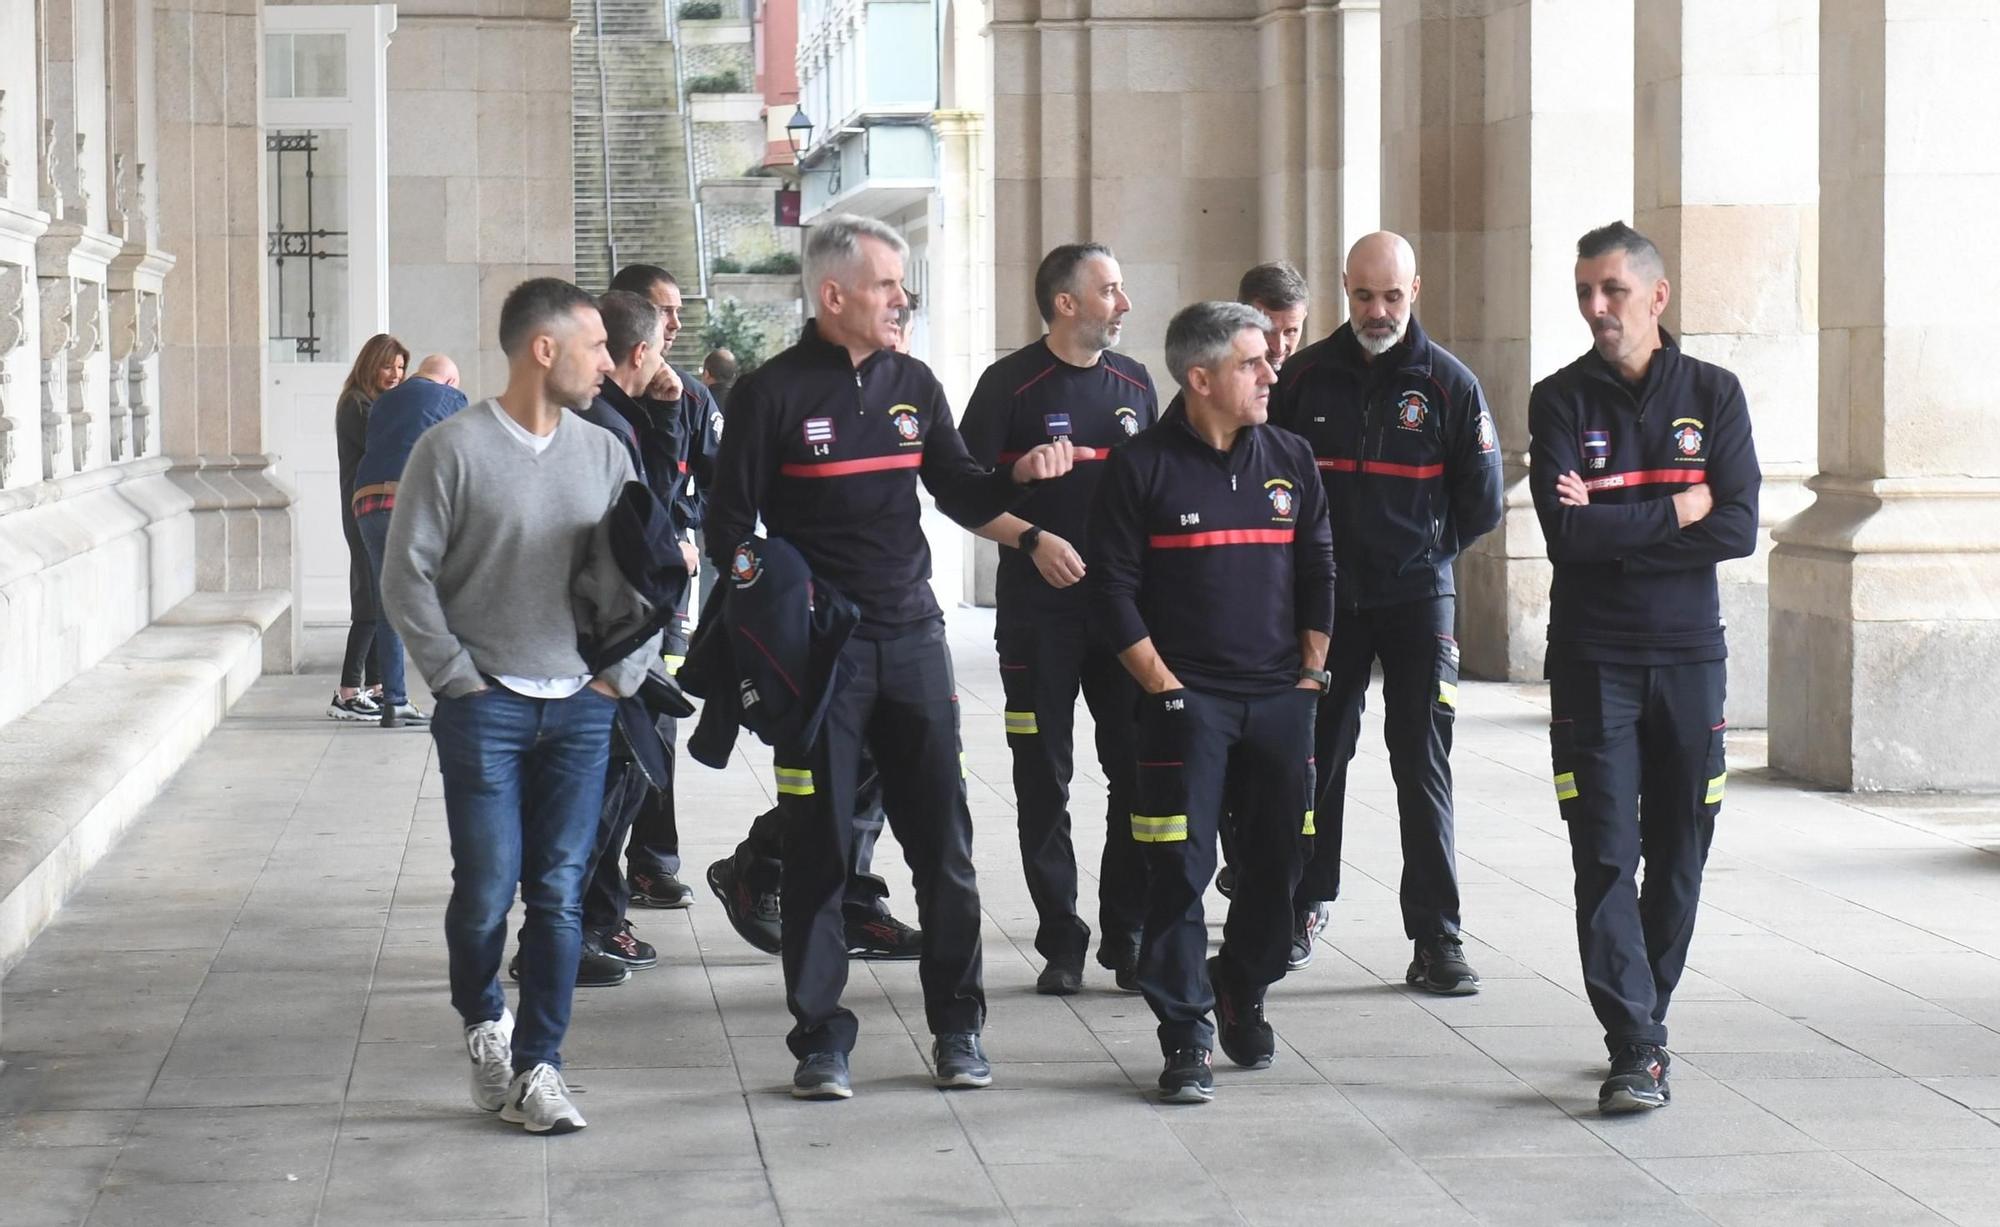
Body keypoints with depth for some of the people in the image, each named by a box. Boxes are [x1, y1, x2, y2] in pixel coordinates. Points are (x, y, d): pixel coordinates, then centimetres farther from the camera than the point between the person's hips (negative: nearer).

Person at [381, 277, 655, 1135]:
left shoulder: (603, 454, 8)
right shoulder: (453, 449, -6)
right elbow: (406, 577, -4)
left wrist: (620, 675, 2)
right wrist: (459, 679, -6)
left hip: (580, 709, 4)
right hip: (485, 709, -3)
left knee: (559, 894, 1)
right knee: (487, 888, -4)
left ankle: (538, 1066, 8)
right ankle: (482, 1020, 24)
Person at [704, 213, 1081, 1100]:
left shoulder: (912, 385, 10)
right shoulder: (772, 393, -4)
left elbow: (963, 499, 11)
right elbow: (730, 527, -2)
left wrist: (1020, 477, -8)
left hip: (912, 637, 4)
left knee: (944, 840, 4)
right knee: (819, 848, 1)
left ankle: (957, 1026, 15)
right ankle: (820, 1039, 10)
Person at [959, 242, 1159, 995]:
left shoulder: (1134, 384, 10)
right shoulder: (1011, 384, -5)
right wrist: (1033, 540, -18)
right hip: (1039, 612, -4)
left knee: (1138, 770, 2)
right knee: (1044, 780, 2)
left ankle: (1127, 934, 12)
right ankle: (1061, 942, 10)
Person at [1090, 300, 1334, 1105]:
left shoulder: (1290, 459, 9)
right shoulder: (1142, 466, -4)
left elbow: (1318, 572, 13)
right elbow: (1112, 588, -4)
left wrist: (1311, 674, 6)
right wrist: (1162, 685, -8)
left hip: (1280, 699, 4)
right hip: (1186, 700, -4)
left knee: (1277, 858, 7)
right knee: (1181, 867, -7)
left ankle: (1243, 993, 29)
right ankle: (1186, 1035, 0)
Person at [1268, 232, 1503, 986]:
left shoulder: (1448, 382, -2)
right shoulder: (1306, 375, 3)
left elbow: (1481, 503, 4)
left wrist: (1423, 550, 6)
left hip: (1417, 598, -2)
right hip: (1324, 598, 2)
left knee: (1423, 766, -3)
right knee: (1316, 757, 10)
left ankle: (1436, 938, -2)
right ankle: (1303, 908, 24)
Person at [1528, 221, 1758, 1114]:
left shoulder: (1713, 394, 4)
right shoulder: (1560, 399, 1)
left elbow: (1739, 529, -8)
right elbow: (1564, 531, -12)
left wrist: (1612, 527, -13)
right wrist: (1674, 513, -9)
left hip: (1689, 652, 2)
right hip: (1592, 660, -2)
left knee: (1680, 851, 7)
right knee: (1606, 856, -7)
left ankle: (1648, 1015, 22)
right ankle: (1635, 1049, -8)